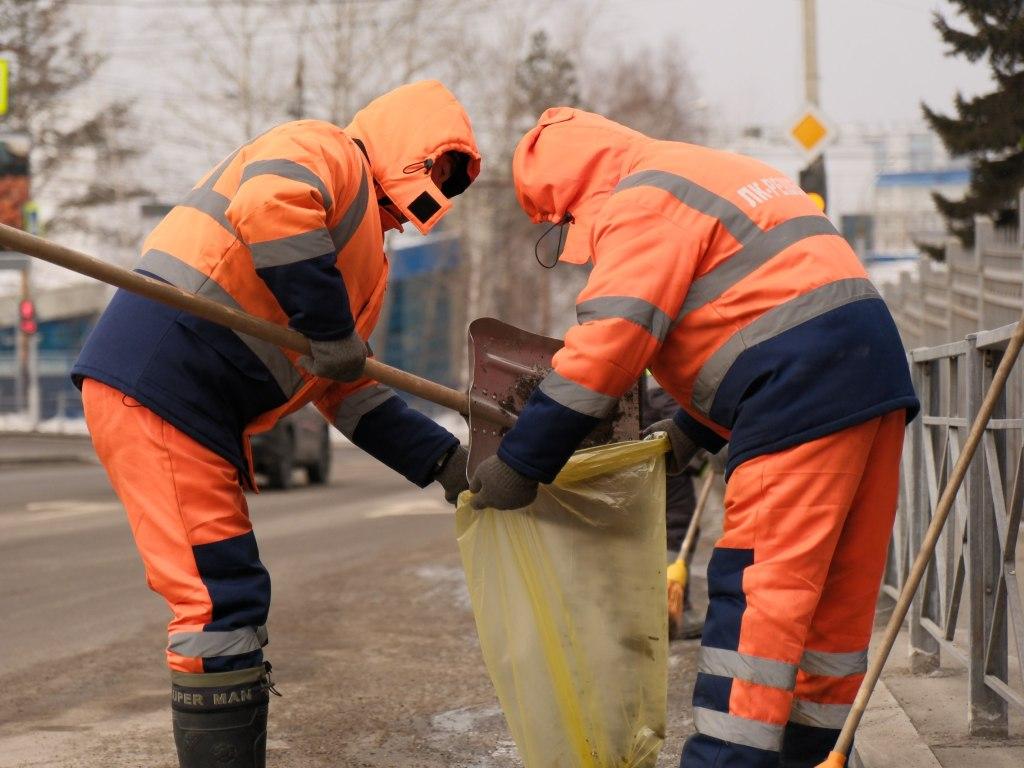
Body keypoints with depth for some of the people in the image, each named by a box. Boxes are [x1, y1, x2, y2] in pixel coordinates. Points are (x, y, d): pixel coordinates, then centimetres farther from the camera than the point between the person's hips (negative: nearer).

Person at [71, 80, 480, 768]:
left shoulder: (367, 263, 26)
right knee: (220, 606, -10)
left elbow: (347, 391, 23)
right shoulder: (326, 151, -1)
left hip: (203, 415, 10)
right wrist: (330, 329, -20)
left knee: (235, 606, 14)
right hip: (156, 384, -10)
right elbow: (267, 202, -25)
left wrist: (443, 460, 13)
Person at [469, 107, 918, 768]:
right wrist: (695, 431, 33)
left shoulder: (638, 203, -5)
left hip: (805, 391, -10)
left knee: (754, 589, -10)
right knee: (835, 588, 13)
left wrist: (521, 462, -10)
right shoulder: (711, 173, 26)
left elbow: (609, 344, -14)